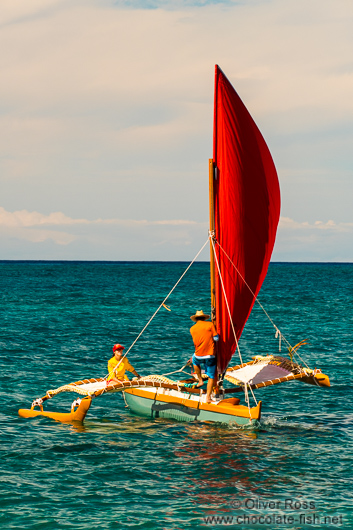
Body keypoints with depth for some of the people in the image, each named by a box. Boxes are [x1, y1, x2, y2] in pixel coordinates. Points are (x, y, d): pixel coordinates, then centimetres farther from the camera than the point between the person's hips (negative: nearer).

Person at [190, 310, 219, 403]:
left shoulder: (192, 329, 6)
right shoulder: (210, 325, -3)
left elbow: (195, 343, 13)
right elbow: (216, 338, -5)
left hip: (199, 356, 2)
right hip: (210, 356, -2)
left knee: (194, 360, 37)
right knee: (211, 377, 8)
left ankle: (200, 380, 32)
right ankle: (208, 397, 0)